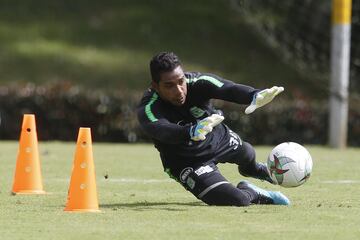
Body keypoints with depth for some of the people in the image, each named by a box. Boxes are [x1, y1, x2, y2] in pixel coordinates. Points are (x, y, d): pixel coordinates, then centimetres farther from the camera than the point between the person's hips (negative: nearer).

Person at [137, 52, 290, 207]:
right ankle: (250, 193, 17)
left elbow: (227, 89, -45)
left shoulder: (197, 82, -27)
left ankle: (251, 169, 69)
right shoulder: (148, 110, -34)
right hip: (189, 163, -4)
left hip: (217, 138, 4)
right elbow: (163, 131, -55)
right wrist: (193, 131, -77)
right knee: (237, 201, -19)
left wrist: (254, 95, -68)